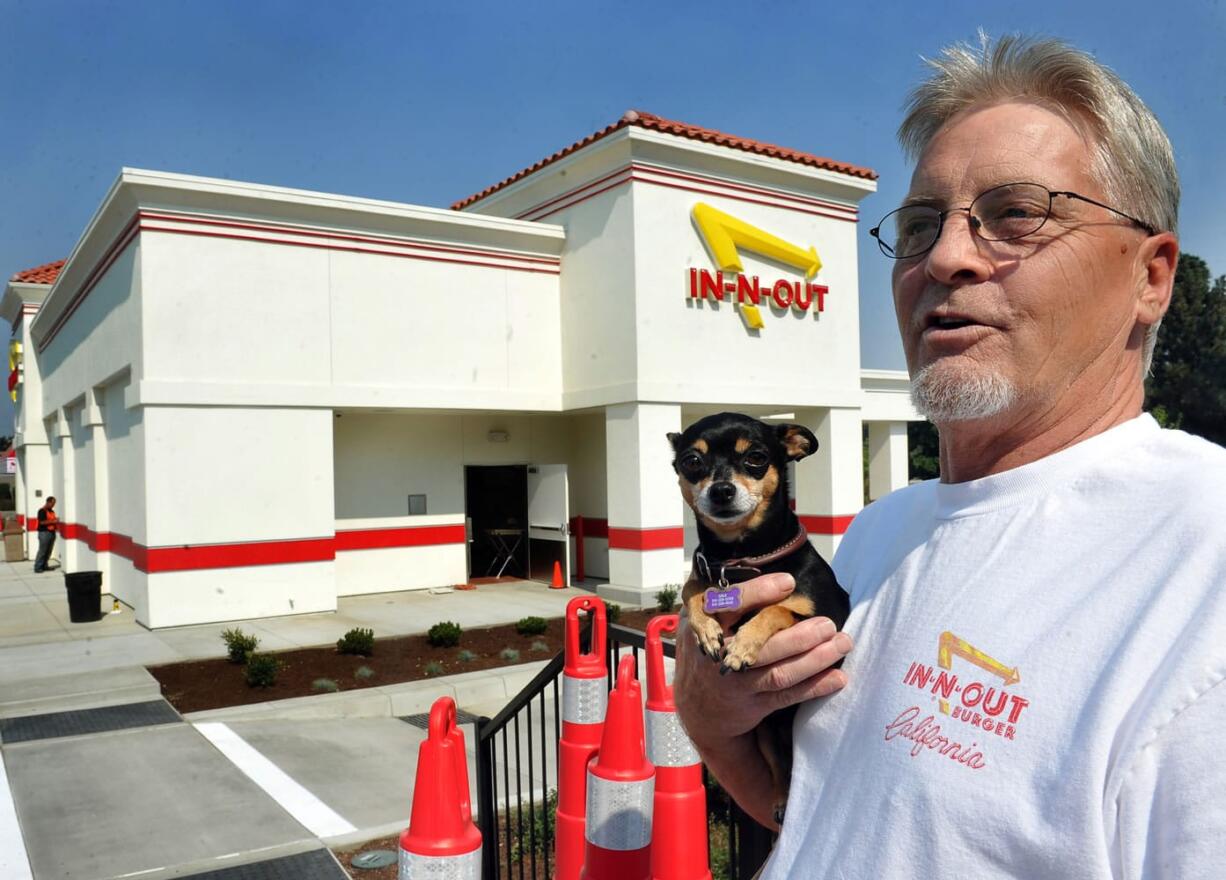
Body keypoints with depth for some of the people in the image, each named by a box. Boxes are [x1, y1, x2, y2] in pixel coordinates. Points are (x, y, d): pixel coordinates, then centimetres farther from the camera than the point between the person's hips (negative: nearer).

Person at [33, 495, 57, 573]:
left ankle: (44, 566, 16)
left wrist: (56, 521, 6)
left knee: (48, 552, 8)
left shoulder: (52, 511, 16)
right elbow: (42, 522, -18)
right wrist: (53, 521, -17)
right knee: (42, 551, -7)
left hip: (52, 532, 8)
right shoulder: (42, 511, -9)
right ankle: (37, 568, -3)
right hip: (44, 532, -8)